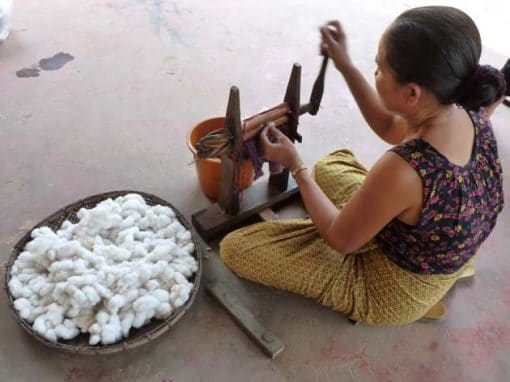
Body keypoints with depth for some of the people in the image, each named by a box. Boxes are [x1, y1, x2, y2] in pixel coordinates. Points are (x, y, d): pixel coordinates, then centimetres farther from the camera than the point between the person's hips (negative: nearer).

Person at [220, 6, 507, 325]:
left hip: (393, 293, -7)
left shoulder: (403, 171, -40)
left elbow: (340, 239, -21)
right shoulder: (470, 113, -15)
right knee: (330, 165, 24)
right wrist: (346, 66, -1)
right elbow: (390, 128, 5)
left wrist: (295, 165, -11)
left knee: (234, 248, -8)